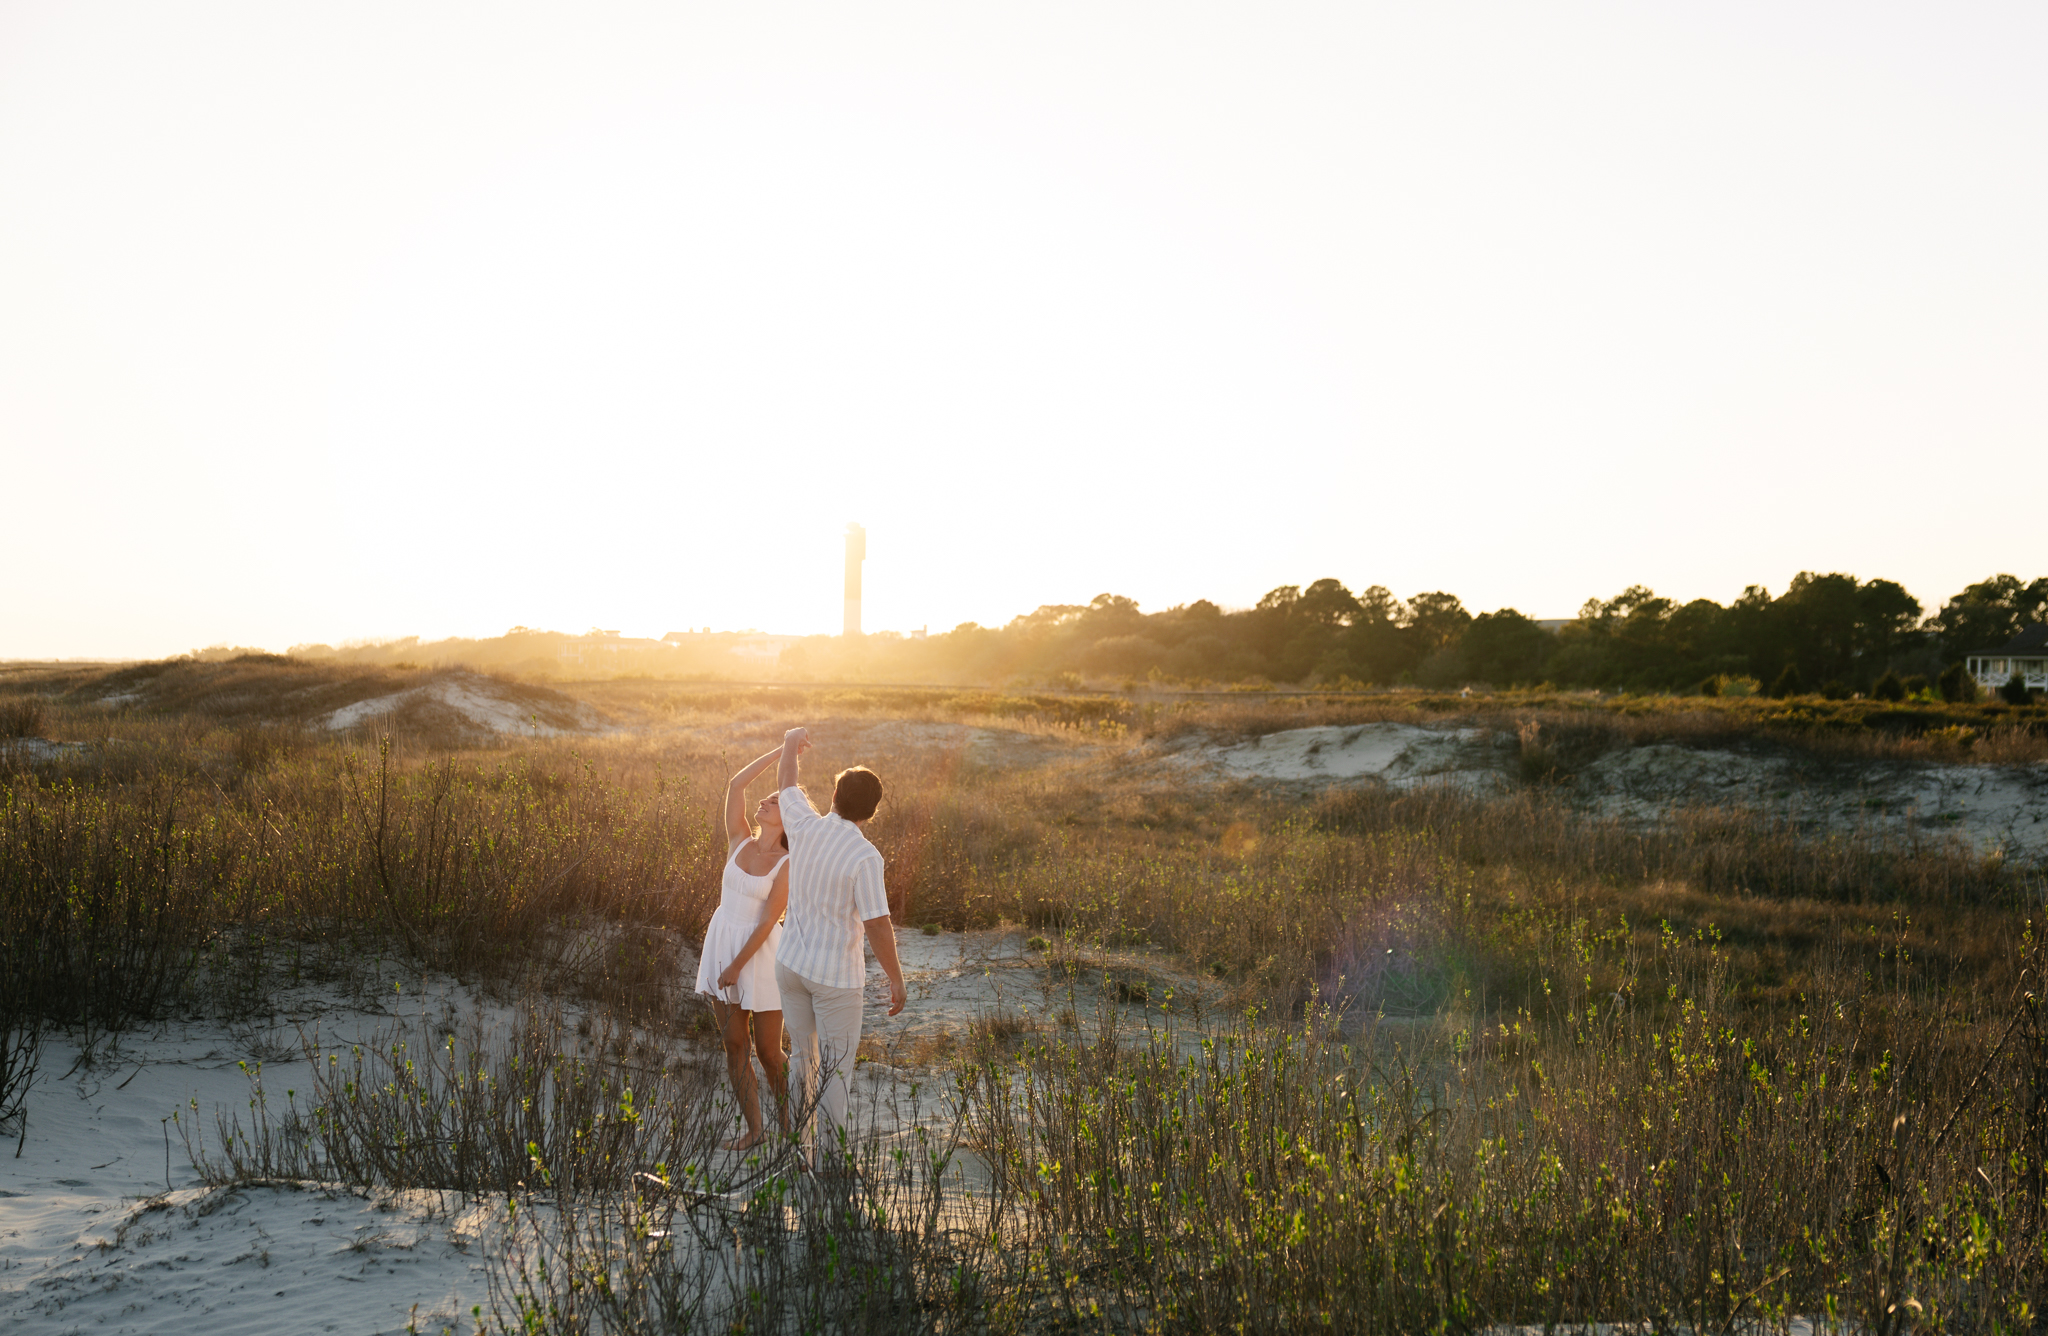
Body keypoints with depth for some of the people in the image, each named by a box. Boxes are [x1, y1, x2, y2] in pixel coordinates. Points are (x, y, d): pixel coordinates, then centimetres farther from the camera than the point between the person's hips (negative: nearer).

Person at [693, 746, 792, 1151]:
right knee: (733, 1044, 9)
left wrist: (737, 967, -15)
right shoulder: (740, 842, 2)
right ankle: (754, 1129, 19)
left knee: (768, 1050, 2)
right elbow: (735, 784, -6)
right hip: (721, 944, 5)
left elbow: (767, 921, -14)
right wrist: (780, 751, -4)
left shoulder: (787, 864, -12)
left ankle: (788, 1126, 21)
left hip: (760, 952, -5)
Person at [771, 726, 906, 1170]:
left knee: (803, 1057, 21)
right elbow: (878, 926, -23)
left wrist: (790, 746, 33)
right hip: (836, 975, -6)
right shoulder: (865, 857, -25)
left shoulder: (804, 827, -9)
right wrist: (896, 980, -10)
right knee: (835, 1068, 6)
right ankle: (829, 1159, 10)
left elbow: (786, 786, 13)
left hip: (791, 964, 6)